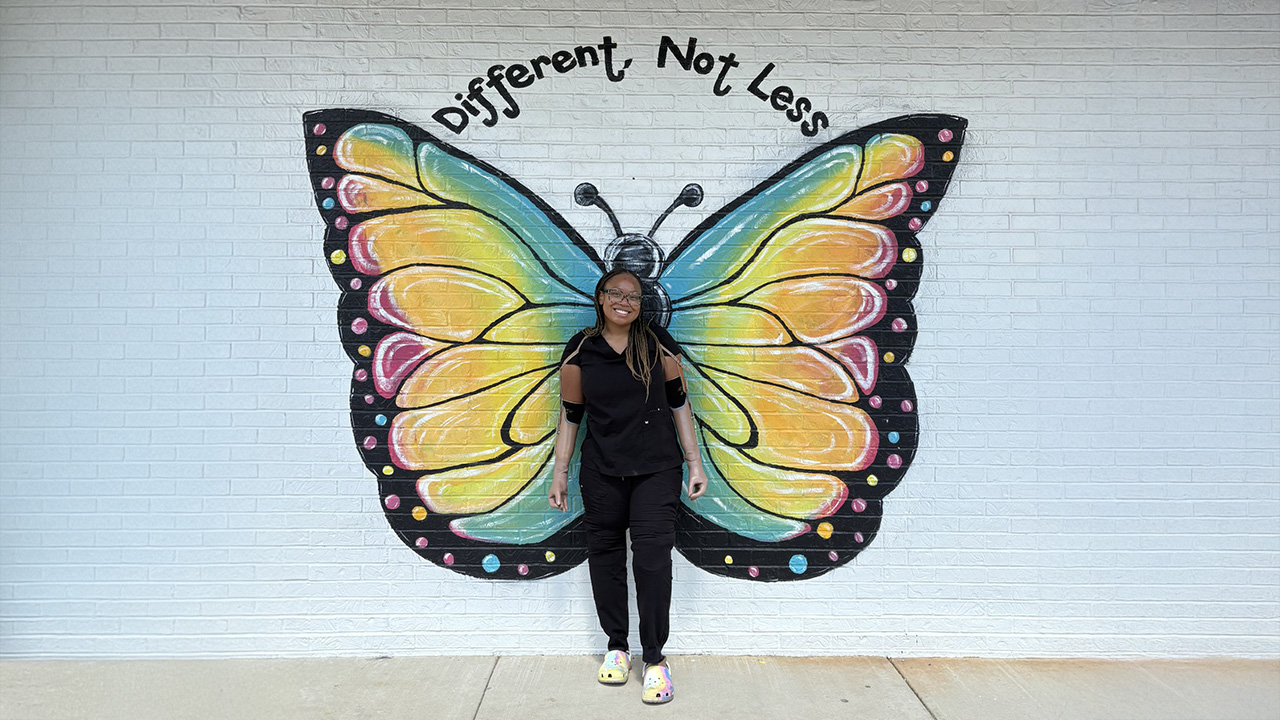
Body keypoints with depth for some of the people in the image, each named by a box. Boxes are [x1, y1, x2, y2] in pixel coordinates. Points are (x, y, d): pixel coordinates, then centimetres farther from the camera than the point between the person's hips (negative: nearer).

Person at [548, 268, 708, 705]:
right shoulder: (580, 350, 2)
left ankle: (655, 659, 8)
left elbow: (678, 403, 5)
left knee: (652, 554, -6)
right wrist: (560, 473, 6)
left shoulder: (658, 343, 1)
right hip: (601, 472, 1)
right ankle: (617, 646, 28)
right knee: (605, 553, 9)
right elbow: (570, 415, 7)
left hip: (657, 469, -1)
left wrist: (694, 462, 3)